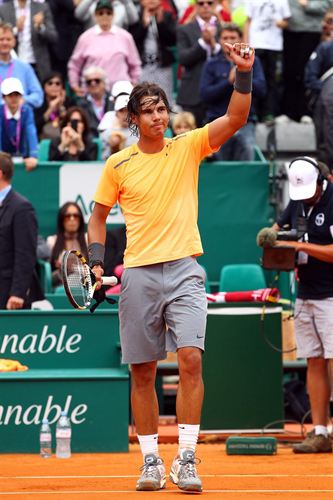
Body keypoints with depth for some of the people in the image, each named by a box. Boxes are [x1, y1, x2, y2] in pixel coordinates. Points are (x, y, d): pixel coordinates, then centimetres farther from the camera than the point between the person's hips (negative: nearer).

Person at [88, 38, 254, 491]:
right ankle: (151, 462, 13)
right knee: (142, 371, 3)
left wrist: (244, 74, -20)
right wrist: (96, 260, 2)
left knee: (191, 357, -16)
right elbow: (98, 215, 15)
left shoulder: (188, 148, 5)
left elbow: (235, 119, -7)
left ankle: (186, 459, -13)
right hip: (138, 274, 1)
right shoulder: (118, 165, 6)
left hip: (185, 270, -1)